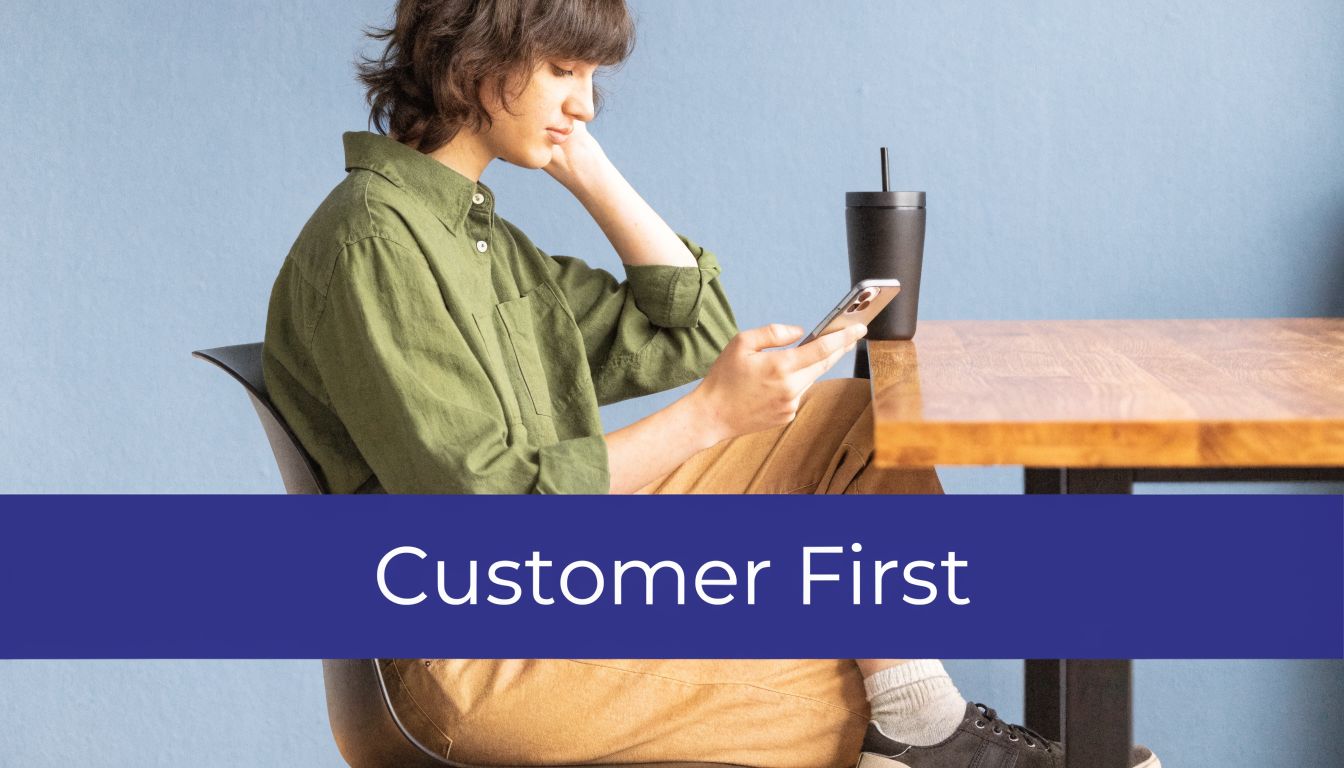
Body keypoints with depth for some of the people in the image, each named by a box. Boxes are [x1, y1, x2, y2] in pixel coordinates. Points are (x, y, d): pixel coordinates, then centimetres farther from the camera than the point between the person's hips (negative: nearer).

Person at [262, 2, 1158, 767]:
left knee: (861, 420, 4)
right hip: (482, 659, -10)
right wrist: (707, 417, -27)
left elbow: (691, 331, 13)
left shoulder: (470, 228, 12)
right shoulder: (373, 240, -20)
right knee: (835, 696, -11)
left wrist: (585, 166, 6)